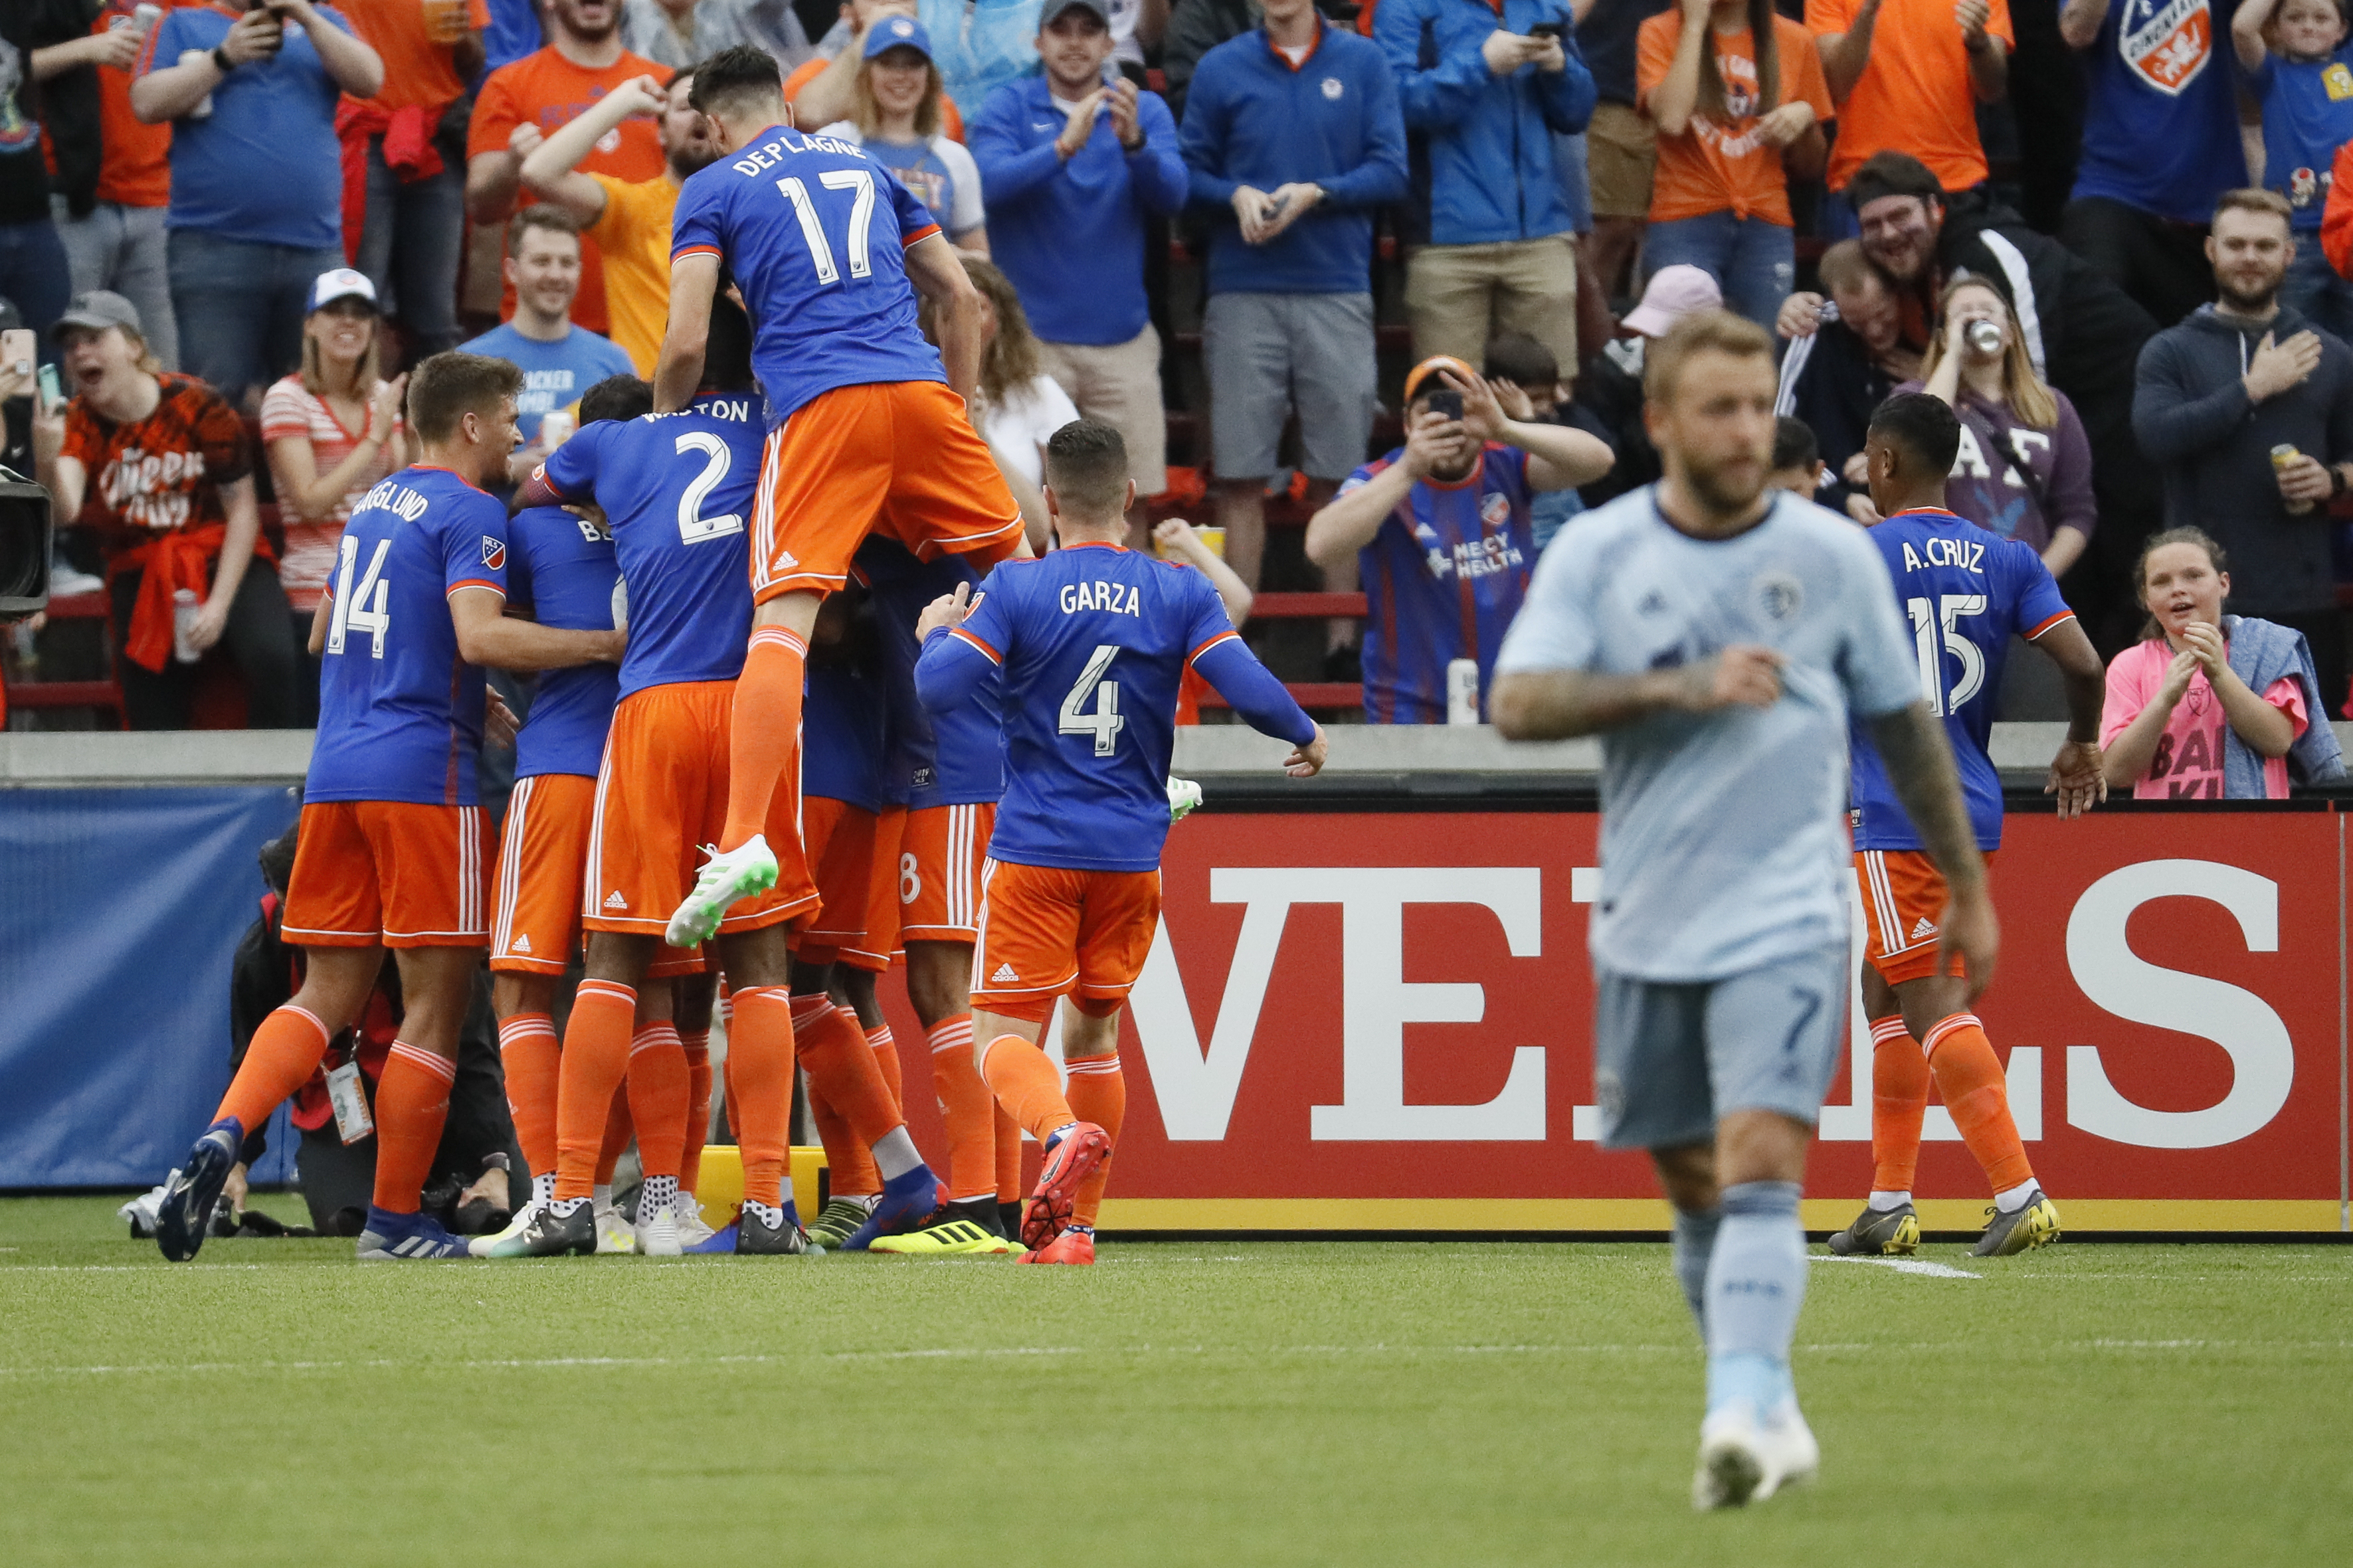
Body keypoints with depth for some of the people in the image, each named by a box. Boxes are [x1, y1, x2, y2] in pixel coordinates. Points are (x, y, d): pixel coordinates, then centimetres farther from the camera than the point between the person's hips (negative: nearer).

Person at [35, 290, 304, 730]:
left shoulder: (196, 406, -10)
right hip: (141, 574, 3)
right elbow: (65, 510, -23)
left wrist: (219, 603, -12)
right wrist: (49, 463, -45)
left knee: (272, 658, -30)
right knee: (152, 722, 0)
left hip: (223, 561, -2)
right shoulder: (78, 424, -5)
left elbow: (242, 509, -5)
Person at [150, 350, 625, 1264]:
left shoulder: (372, 507, 19)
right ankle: (394, 1219, 1)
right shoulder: (469, 513, -6)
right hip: (424, 772, -8)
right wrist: (609, 645, -14)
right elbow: (480, 636, -21)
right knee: (435, 1003, 0)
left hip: (335, 775, 8)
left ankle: (222, 1137, -13)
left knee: (329, 994, 9)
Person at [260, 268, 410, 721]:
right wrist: (376, 437, -13)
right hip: (319, 593, -5)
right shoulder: (287, 399, -5)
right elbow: (311, 501, -14)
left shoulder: (382, 396, 12)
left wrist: (413, 439, -7)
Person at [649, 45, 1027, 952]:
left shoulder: (714, 190, 11)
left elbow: (687, 344, 2)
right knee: (1016, 566, 19)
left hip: (817, 404, -4)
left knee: (783, 619, -12)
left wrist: (658, 425, 21)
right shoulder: (870, 168, 25)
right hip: (919, 388, 4)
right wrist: (959, 413, 32)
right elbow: (960, 299, 23)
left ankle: (744, 842, -26)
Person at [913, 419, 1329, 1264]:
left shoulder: (1014, 589, -5)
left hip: (1036, 849, -3)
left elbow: (941, 689, -13)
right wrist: (1306, 736, 12)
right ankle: (1076, 1226, 14)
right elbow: (1249, 690, -8)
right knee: (1092, 1031, 18)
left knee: (1003, 1035, -3)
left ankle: (1062, 1131, -36)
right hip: (1133, 851, 3)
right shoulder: (1180, 592, 0)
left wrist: (936, 634, 8)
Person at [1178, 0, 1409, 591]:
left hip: (1338, 290, 0)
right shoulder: (1221, 68, 7)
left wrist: (1315, 194, -13)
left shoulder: (1363, 62, 5)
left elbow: (1390, 170, 1)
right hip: (1244, 292, 0)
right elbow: (1191, 171, 8)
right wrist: (1237, 195, -11)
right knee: (1240, 476, -1)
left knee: (1338, 476, 1)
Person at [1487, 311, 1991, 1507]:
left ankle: (1740, 1415, -29)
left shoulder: (1832, 555, 1)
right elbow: (1518, 703, -13)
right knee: (1693, 1188, 10)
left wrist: (1968, 890, 15)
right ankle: (1768, 1417, 25)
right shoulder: (1595, 555, 0)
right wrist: (1683, 685, -23)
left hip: (1785, 923, -2)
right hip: (1648, 929, 2)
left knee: (1760, 1169, -19)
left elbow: (1904, 726, 11)